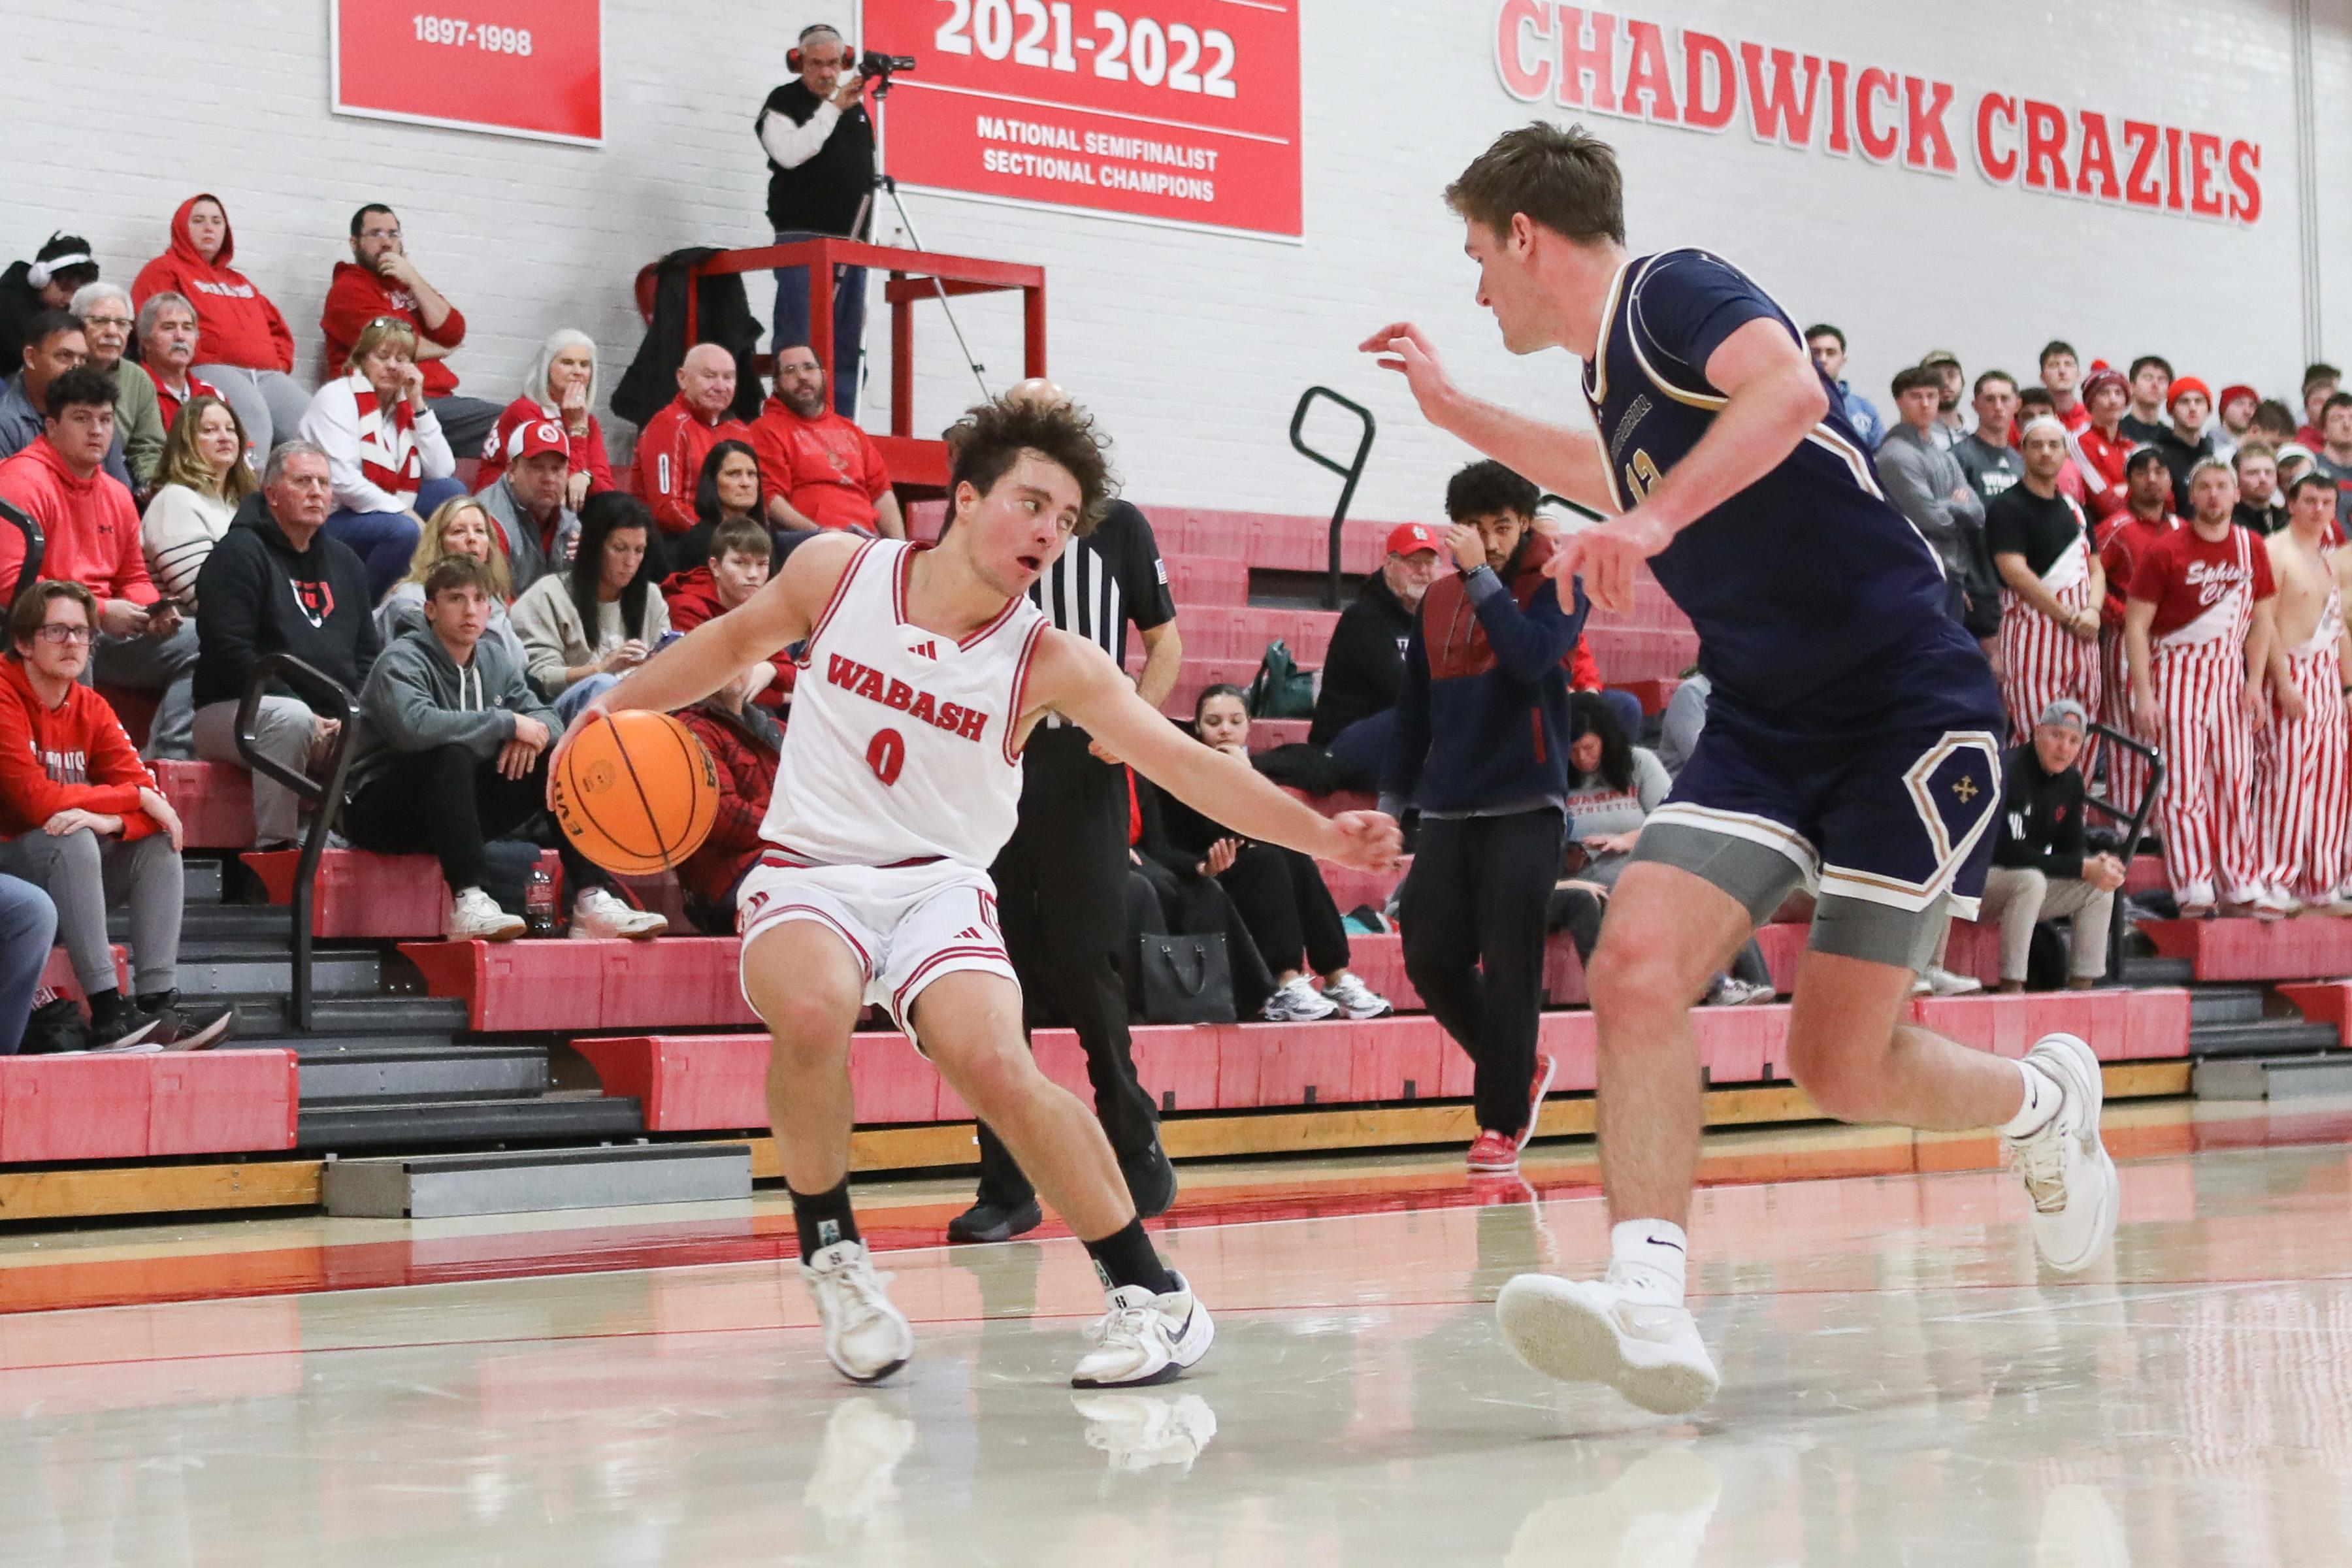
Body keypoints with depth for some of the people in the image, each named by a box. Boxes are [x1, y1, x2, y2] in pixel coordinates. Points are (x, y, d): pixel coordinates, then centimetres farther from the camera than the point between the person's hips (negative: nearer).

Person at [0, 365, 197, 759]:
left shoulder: (116, 494, 16)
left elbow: (134, 578, 26)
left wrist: (155, 610, 0)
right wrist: (99, 610, -20)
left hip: (104, 631, 9)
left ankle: (167, 760, -13)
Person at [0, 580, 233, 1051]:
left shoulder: (91, 708, 7)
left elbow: (148, 795, -2)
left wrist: (113, 820, -26)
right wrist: (134, 797, -16)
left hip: (70, 877, 7)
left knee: (159, 843, -9)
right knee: (72, 839, -32)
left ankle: (157, 1003, -24)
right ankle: (108, 1010, -36)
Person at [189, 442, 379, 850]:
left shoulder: (343, 561, 20)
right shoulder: (238, 553, -3)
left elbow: (367, 652, 21)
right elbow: (231, 655, -13)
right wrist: (306, 711, -19)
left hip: (334, 720, 6)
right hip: (233, 710, -6)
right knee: (289, 719, -38)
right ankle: (273, 846, -34)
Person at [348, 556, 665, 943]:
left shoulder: (494, 659, 9)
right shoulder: (403, 661, -14)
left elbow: (544, 716, 10)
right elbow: (414, 725, -34)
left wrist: (533, 734, -17)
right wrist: (507, 724, -27)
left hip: (464, 806, 7)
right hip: (386, 809, -7)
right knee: (452, 755, -35)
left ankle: (592, 901, -18)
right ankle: (468, 903, -45)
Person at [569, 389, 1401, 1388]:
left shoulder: (1050, 663, -8)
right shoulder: (838, 571, -3)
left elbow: (1186, 763, -16)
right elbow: (737, 639, 17)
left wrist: (1318, 833, -29)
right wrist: (615, 705, 12)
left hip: (939, 884, 0)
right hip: (807, 870, 1)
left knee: (996, 1066, -27)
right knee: (815, 1011, -34)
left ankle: (1153, 1296, -10)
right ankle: (830, 1253, -8)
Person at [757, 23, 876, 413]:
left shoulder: (856, 107, 19)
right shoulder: (784, 102, 1)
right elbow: (790, 153, -18)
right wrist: (834, 108, -14)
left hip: (852, 241, 6)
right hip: (803, 238, -6)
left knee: (846, 347, 3)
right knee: (798, 344, -12)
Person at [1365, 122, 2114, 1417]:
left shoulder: (1673, 291, -11)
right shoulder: (1612, 369, 15)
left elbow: (1790, 390, -34)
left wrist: (1656, 518, -44)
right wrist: (1454, 410, 40)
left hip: (1910, 712, -8)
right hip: (1763, 724, 8)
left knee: (1841, 1065, -5)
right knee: (1636, 969, -17)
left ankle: (2047, 1102, 26)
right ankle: (1649, 1308, -23)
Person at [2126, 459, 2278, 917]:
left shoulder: (2252, 548, 5)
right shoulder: (2165, 551, -8)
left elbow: (2261, 618, 11)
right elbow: (2136, 624, -9)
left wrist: (2255, 682, 1)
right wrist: (2143, 694, -14)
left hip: (2229, 673, 4)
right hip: (2177, 669, -4)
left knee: (2235, 780, 5)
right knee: (2183, 783, -6)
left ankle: (2240, 886, 12)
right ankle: (2194, 891, -5)